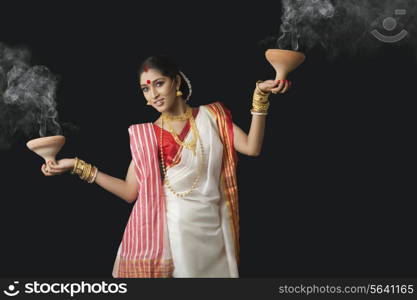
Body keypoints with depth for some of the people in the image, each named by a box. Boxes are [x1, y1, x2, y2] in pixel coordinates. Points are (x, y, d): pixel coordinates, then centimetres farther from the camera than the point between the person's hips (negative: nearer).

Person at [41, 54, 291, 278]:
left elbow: (252, 148, -8)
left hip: (209, 231, 0)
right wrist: (78, 166, 1)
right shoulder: (144, 134, 6)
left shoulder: (211, 116, 4)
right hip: (164, 233, 0)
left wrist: (260, 96, -16)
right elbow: (130, 192, 4)